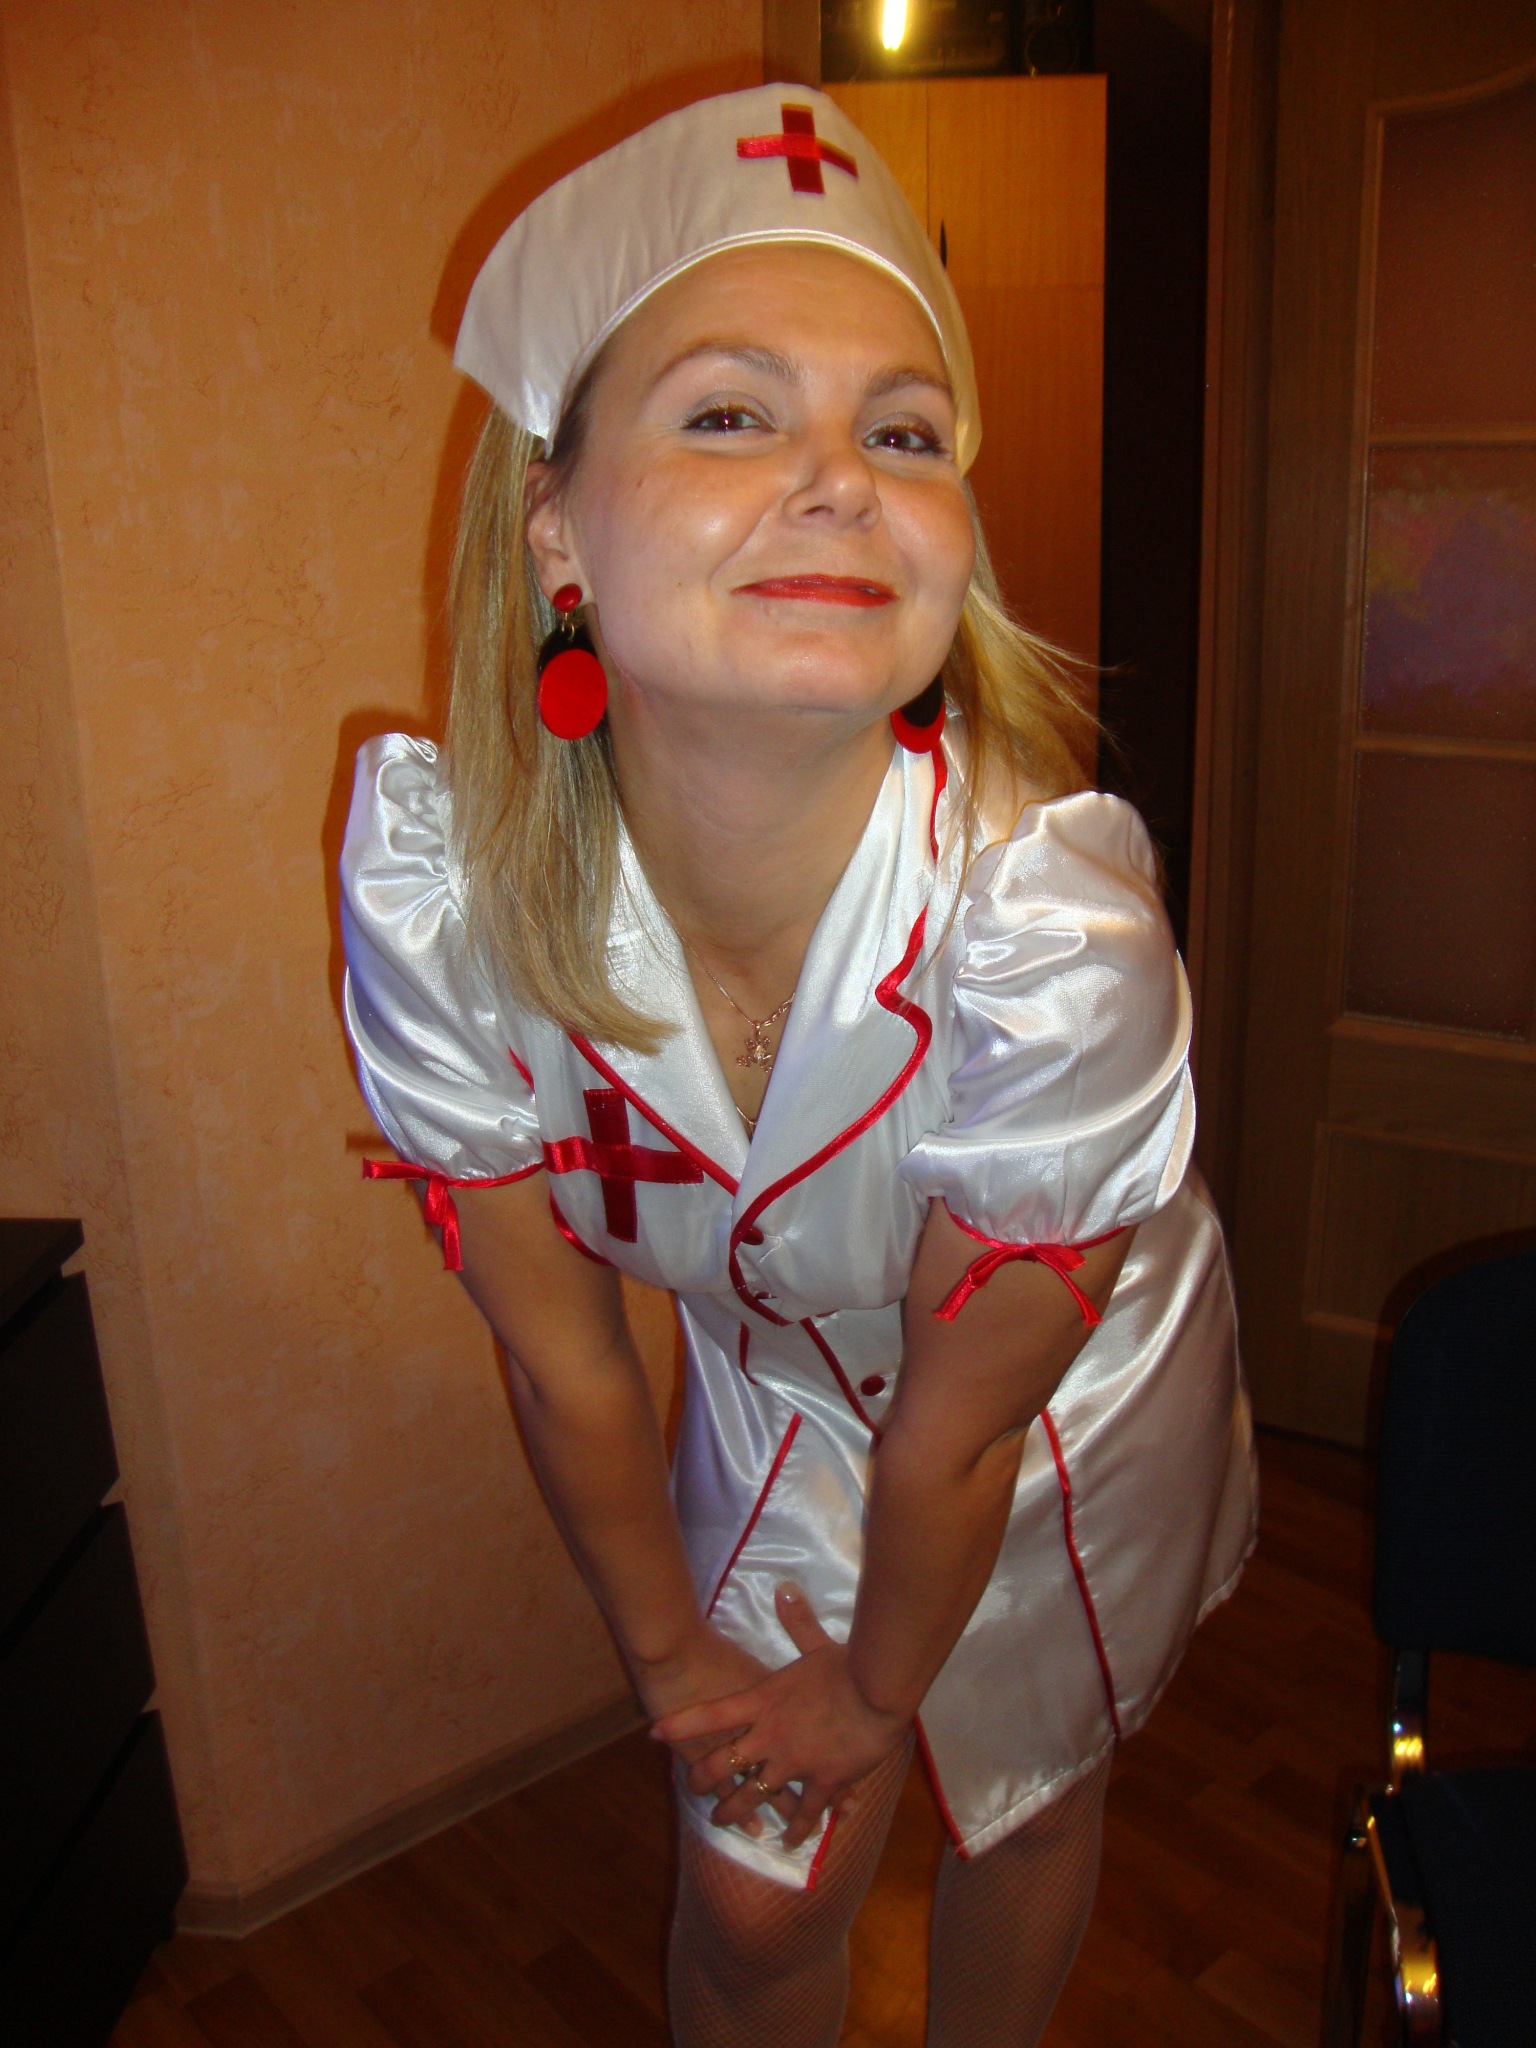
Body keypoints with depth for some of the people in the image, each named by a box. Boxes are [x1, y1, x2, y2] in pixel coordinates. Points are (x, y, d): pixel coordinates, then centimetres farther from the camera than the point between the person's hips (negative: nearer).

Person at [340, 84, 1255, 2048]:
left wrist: (879, 1688, -5)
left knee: (1025, 1798, 25)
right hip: (776, 1389, 1)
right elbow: (558, 1348, -14)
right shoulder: (437, 879, -30)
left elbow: (965, 1418, -22)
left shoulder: (1049, 920, -38)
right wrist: (670, 1654, 0)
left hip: (1071, 1406, -1)